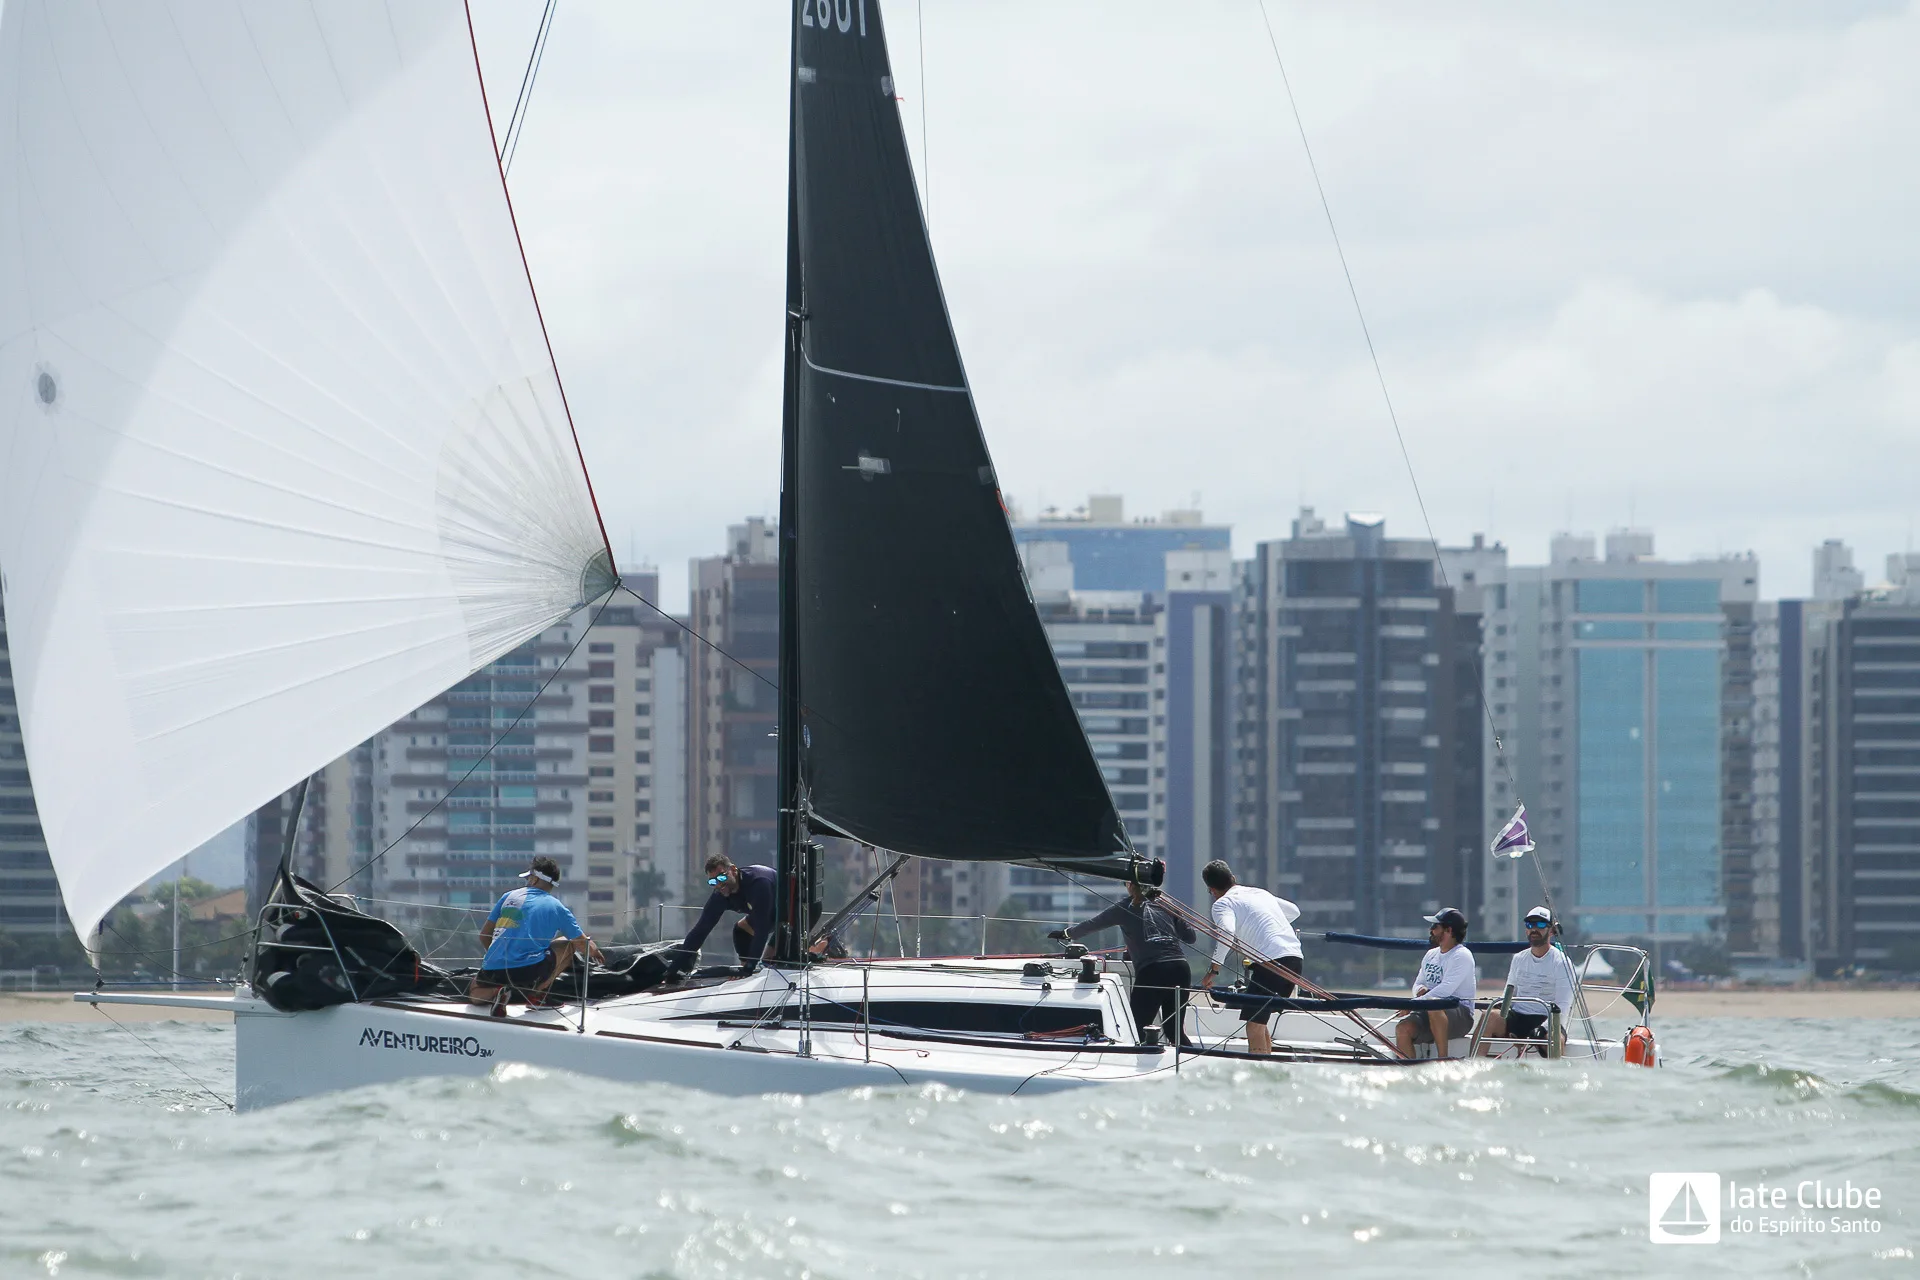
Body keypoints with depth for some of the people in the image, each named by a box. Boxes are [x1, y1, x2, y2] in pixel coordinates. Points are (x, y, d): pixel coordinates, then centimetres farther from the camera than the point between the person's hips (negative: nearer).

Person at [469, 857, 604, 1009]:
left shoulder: (509, 896, 13)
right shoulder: (556, 907, 7)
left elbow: (484, 935, 17)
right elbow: (584, 946, 12)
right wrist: (595, 952, 36)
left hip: (492, 970, 2)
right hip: (530, 971, -2)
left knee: (475, 994, 36)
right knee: (569, 944, 20)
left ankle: (495, 992, -3)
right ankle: (537, 992, 6)